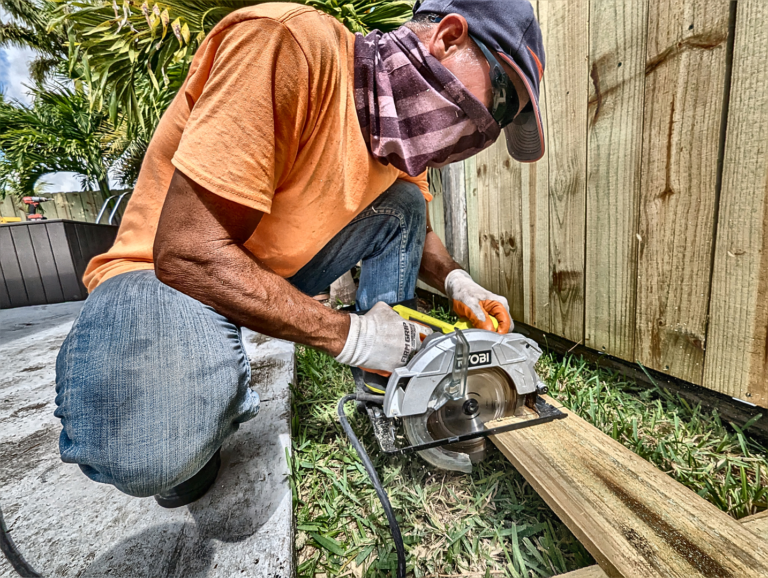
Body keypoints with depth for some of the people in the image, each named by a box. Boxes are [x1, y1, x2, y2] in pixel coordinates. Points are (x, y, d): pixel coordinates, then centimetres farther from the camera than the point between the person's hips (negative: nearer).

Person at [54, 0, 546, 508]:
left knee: (403, 200, -6)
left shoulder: (402, 121, 0)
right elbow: (187, 251, -29)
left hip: (278, 273, 7)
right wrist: (348, 334, -26)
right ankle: (202, 401, 6)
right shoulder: (288, 43, -26)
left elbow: (415, 228, 13)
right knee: (151, 456, -34)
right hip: (163, 273, -5)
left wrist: (455, 281, -8)